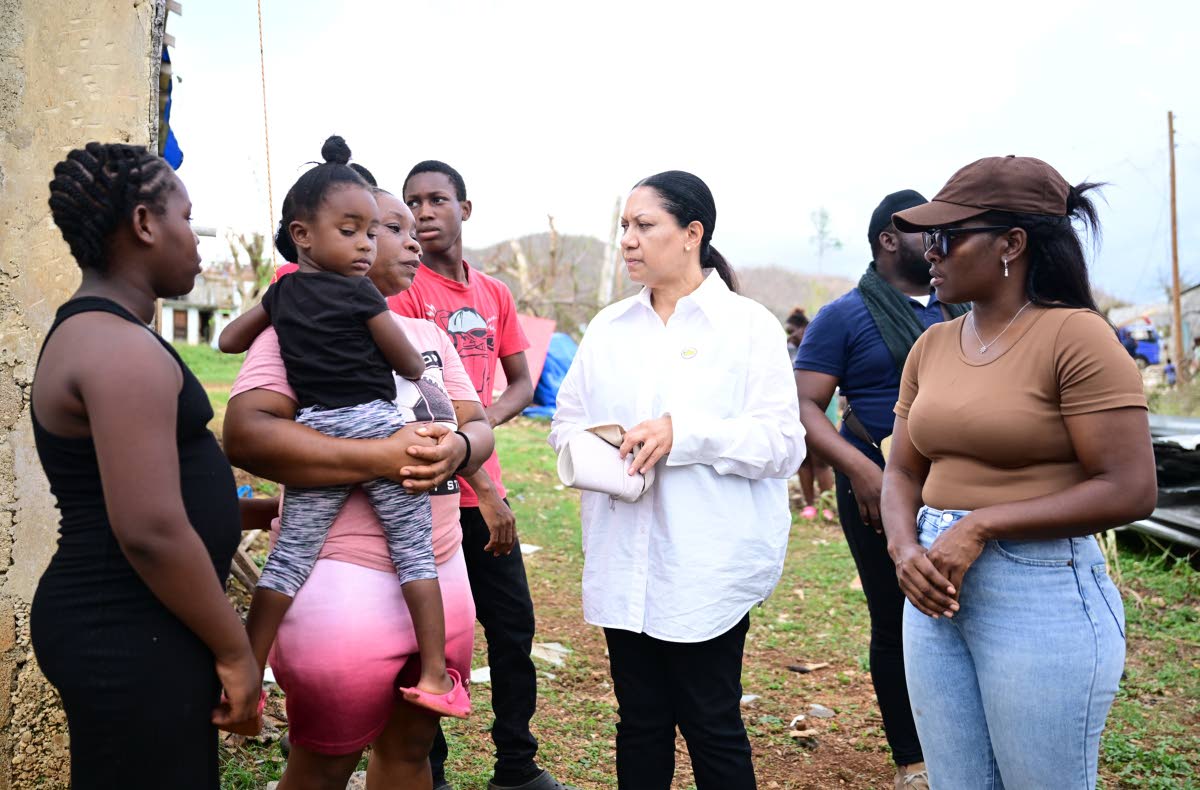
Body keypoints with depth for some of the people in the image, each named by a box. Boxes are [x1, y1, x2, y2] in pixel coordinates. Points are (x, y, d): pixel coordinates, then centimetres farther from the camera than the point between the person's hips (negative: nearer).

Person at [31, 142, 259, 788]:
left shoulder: (89, 332, 13)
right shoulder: (123, 350, -19)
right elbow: (151, 531, -24)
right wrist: (234, 648, -15)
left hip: (118, 625, 10)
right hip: (128, 640, -10)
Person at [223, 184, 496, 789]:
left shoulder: (430, 336, 14)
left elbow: (479, 427, 8)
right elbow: (246, 434, -21)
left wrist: (456, 449, -17)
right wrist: (381, 457, -28)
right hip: (346, 580, -6)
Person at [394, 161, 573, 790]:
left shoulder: (494, 294, 11)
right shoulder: (404, 289, -7)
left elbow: (521, 383, 14)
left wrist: (487, 418, -9)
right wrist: (484, 490, -18)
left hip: (485, 491, 6)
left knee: (514, 626, 10)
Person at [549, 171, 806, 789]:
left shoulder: (748, 325, -4)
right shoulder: (607, 327, 11)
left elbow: (783, 444, -10)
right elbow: (567, 421, 13)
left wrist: (683, 433, -21)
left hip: (709, 568, -4)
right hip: (623, 567, 5)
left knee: (712, 727, 6)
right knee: (640, 722, 15)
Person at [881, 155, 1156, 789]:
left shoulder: (1075, 335, -11)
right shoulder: (932, 346, 8)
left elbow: (1129, 491, -16)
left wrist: (979, 527, -18)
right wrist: (904, 550, -9)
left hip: (1042, 594, -6)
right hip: (937, 591, 6)